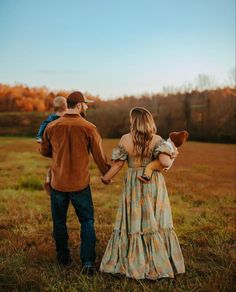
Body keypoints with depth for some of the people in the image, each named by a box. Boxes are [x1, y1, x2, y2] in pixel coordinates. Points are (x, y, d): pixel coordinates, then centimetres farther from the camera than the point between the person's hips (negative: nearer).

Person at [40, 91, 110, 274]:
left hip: (58, 182, 2)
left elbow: (44, 151, 11)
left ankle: (64, 259, 30)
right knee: (87, 221, 10)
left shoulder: (52, 127, -3)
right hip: (80, 184, -2)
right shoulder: (89, 128, -10)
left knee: (59, 221, 17)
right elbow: (99, 156, -4)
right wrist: (107, 174, 12)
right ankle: (88, 263, 4)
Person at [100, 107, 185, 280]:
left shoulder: (125, 140, -8)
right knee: (154, 221, 10)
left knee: (133, 221, 10)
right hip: (154, 185, 0)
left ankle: (133, 263, 20)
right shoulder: (157, 140, -9)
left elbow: (118, 164, -5)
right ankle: (159, 262, 19)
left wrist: (106, 178, 10)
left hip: (133, 184, 0)